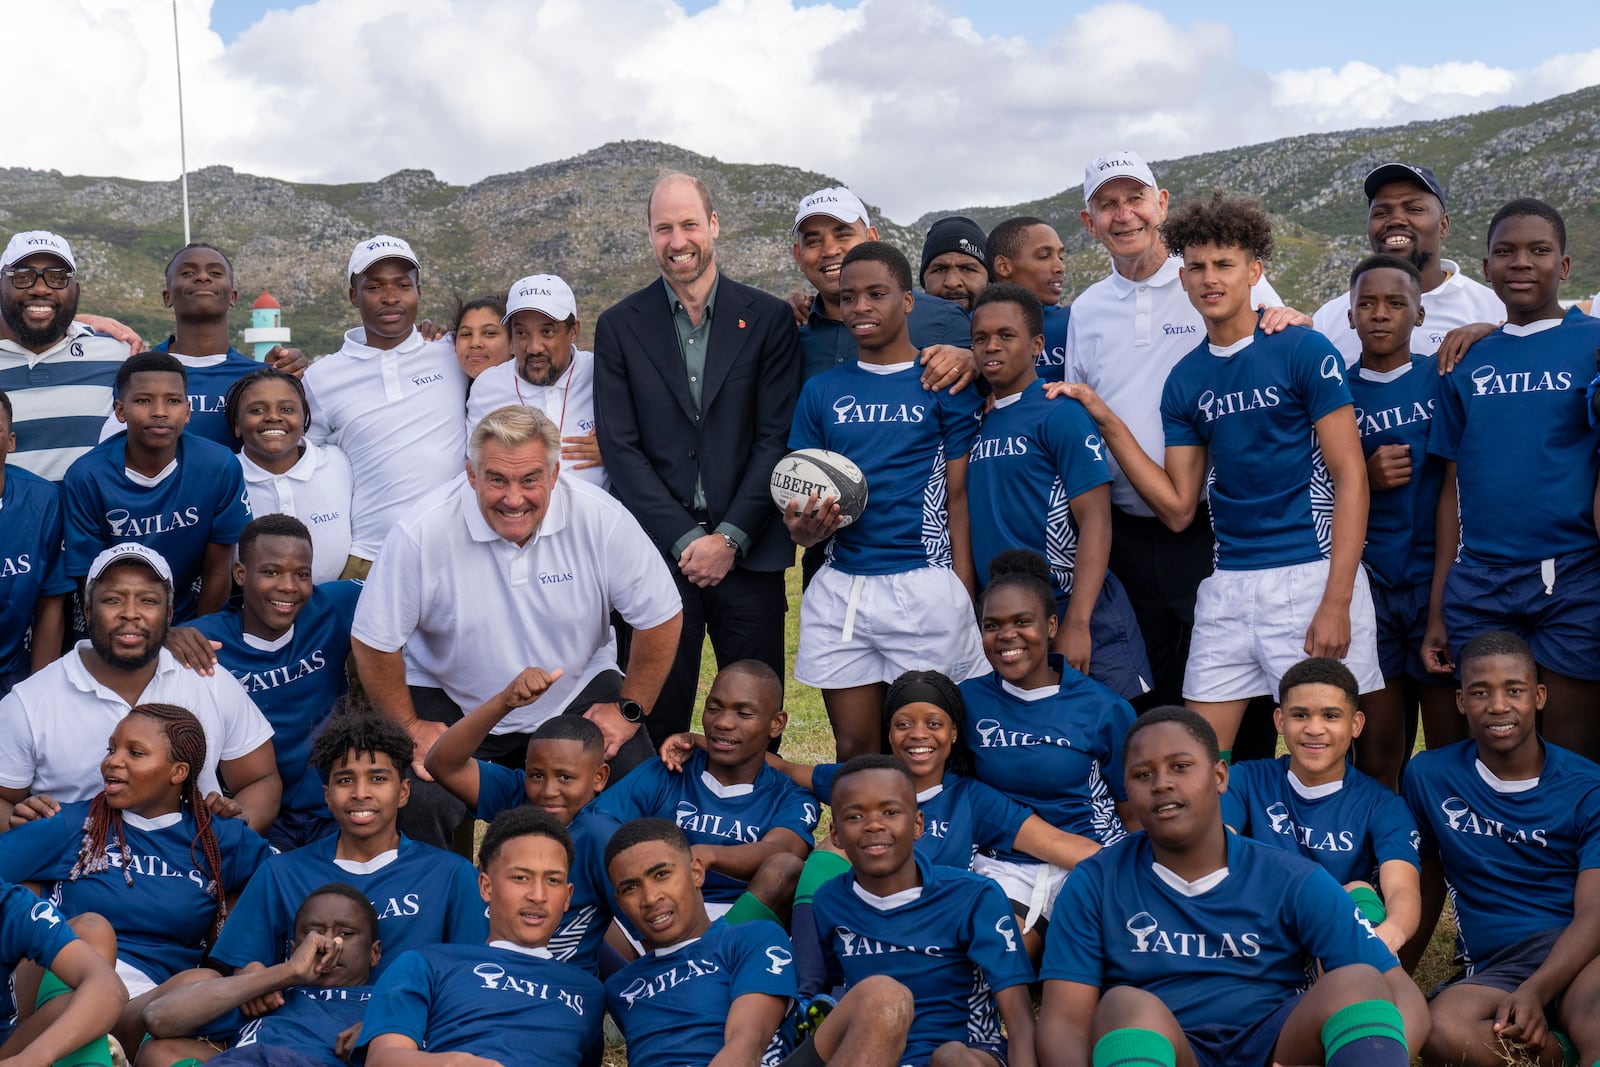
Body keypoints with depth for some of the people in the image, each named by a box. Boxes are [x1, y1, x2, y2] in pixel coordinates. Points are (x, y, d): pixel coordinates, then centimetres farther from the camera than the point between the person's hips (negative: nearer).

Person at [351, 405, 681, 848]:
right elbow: (375, 642, -10)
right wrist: (410, 728, -7)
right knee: (419, 805, -23)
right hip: (450, 703, -1)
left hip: (578, 694, 1)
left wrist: (629, 710, -4)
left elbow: (660, 616, -6)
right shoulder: (421, 537, -21)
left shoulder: (602, 520, -18)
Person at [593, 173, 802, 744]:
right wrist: (686, 539, -8)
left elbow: (778, 436, 0)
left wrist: (731, 537, -9)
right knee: (658, 723, 3)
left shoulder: (769, 318, 5)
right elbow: (620, 446, 0)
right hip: (658, 551, 0)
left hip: (749, 551, 0)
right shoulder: (620, 326, 6)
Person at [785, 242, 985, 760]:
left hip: (926, 586, -3)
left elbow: (960, 495, -1)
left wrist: (963, 596, -8)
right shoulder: (822, 391, 12)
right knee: (853, 748, 8)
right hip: (839, 588, 4)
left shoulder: (945, 383, 1)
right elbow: (801, 494, 13)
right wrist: (804, 527, -11)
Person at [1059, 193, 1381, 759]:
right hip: (1227, 585, 5)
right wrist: (1109, 425, -1)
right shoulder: (1185, 380, 10)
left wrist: (1336, 602, -15)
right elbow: (1178, 508, 8)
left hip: (1312, 574, -5)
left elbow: (1350, 477, -8)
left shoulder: (1303, 351, -5)